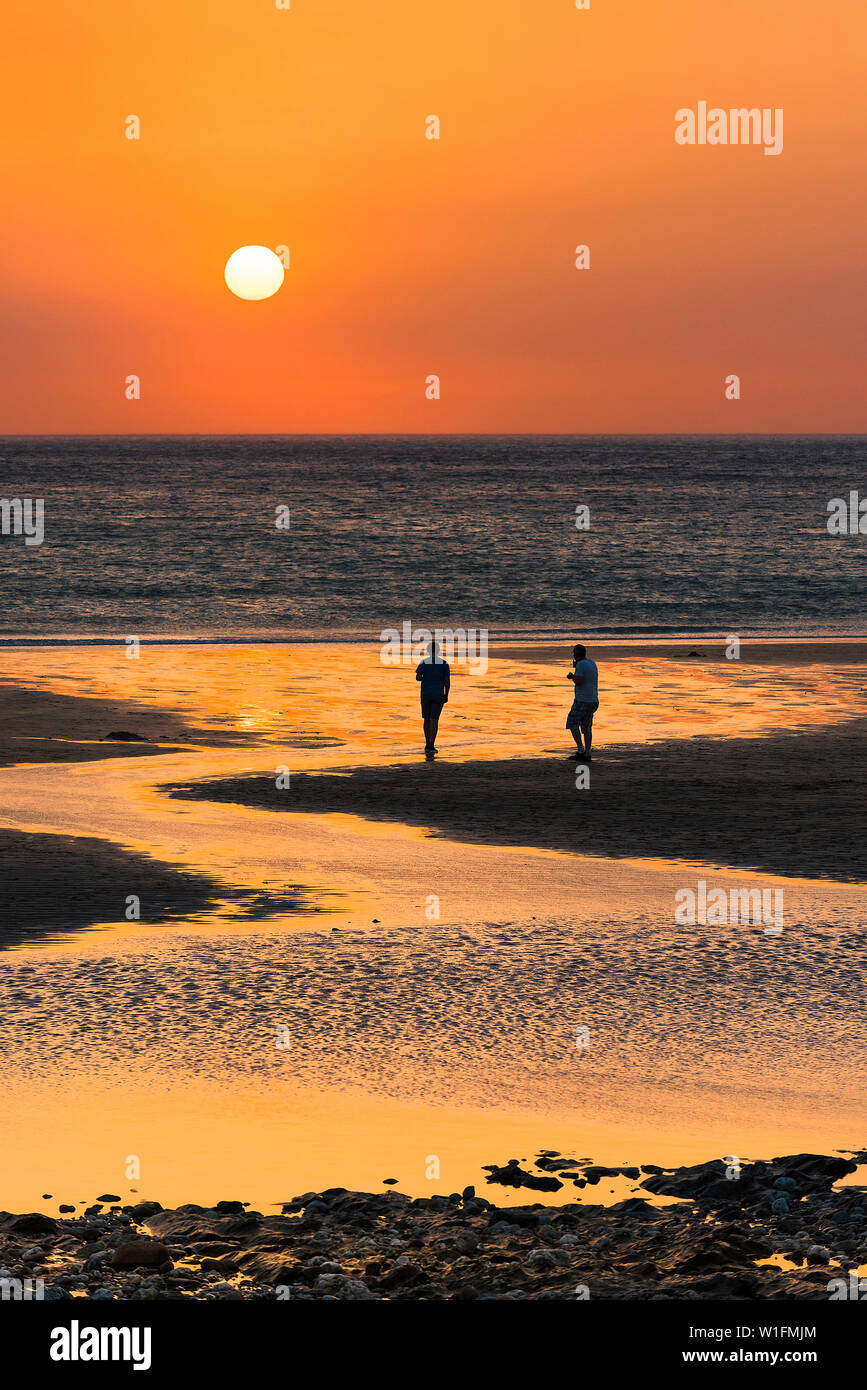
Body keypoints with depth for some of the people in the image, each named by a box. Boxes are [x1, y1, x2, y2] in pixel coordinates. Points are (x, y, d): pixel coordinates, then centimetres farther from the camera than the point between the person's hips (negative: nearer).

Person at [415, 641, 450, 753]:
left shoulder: (424, 662, -2)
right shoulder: (444, 663, -1)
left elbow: (418, 677, -11)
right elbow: (447, 681, -3)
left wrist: (425, 678, 10)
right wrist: (446, 695, 6)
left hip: (425, 694, 1)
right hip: (438, 695, -1)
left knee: (426, 719, 14)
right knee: (434, 719, -3)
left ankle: (428, 744, 20)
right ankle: (431, 745, -13)